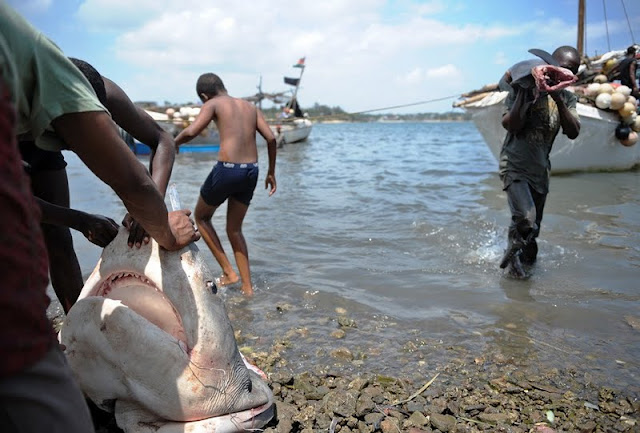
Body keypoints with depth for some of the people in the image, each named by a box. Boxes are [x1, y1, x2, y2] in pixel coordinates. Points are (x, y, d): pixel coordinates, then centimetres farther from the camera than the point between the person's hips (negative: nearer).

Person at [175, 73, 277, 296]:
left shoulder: (213, 104, 2)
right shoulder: (250, 106, 17)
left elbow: (191, 132, -14)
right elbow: (271, 138, 9)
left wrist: (173, 143, 6)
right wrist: (271, 172, 17)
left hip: (227, 169, -5)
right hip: (251, 171, 6)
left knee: (201, 217, 20)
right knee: (234, 229, 20)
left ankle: (228, 272, 15)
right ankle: (247, 287, 21)